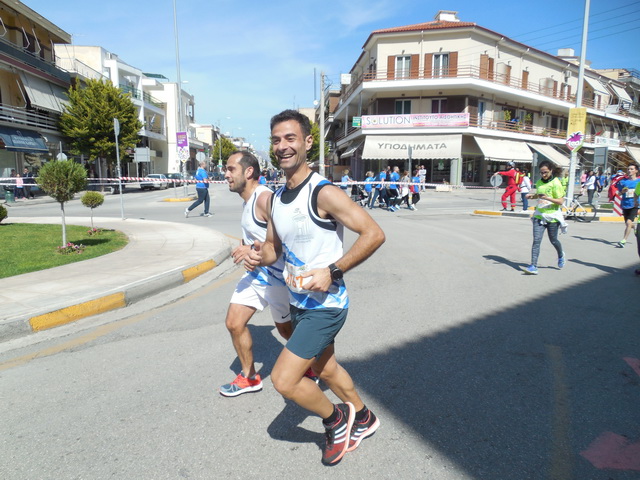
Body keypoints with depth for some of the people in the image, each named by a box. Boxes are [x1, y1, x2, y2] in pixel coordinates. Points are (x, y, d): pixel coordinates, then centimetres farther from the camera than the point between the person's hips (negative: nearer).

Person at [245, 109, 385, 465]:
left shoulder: (323, 193, -20)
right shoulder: (277, 198, 5)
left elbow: (374, 234, -22)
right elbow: (275, 246, 16)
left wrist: (332, 271, -25)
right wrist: (260, 256, -7)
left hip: (326, 305, -8)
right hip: (299, 302, 9)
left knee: (284, 381, -8)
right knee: (326, 369, 24)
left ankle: (335, 419, 20)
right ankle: (362, 419, 49)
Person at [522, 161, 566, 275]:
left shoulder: (555, 183, -9)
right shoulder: (539, 182, 9)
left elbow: (560, 201, -13)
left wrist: (547, 198, -28)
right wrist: (532, 195, 7)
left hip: (552, 216, -4)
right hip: (539, 215, 4)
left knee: (553, 240, 12)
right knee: (536, 240, -8)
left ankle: (561, 256, 45)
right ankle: (533, 266, -12)